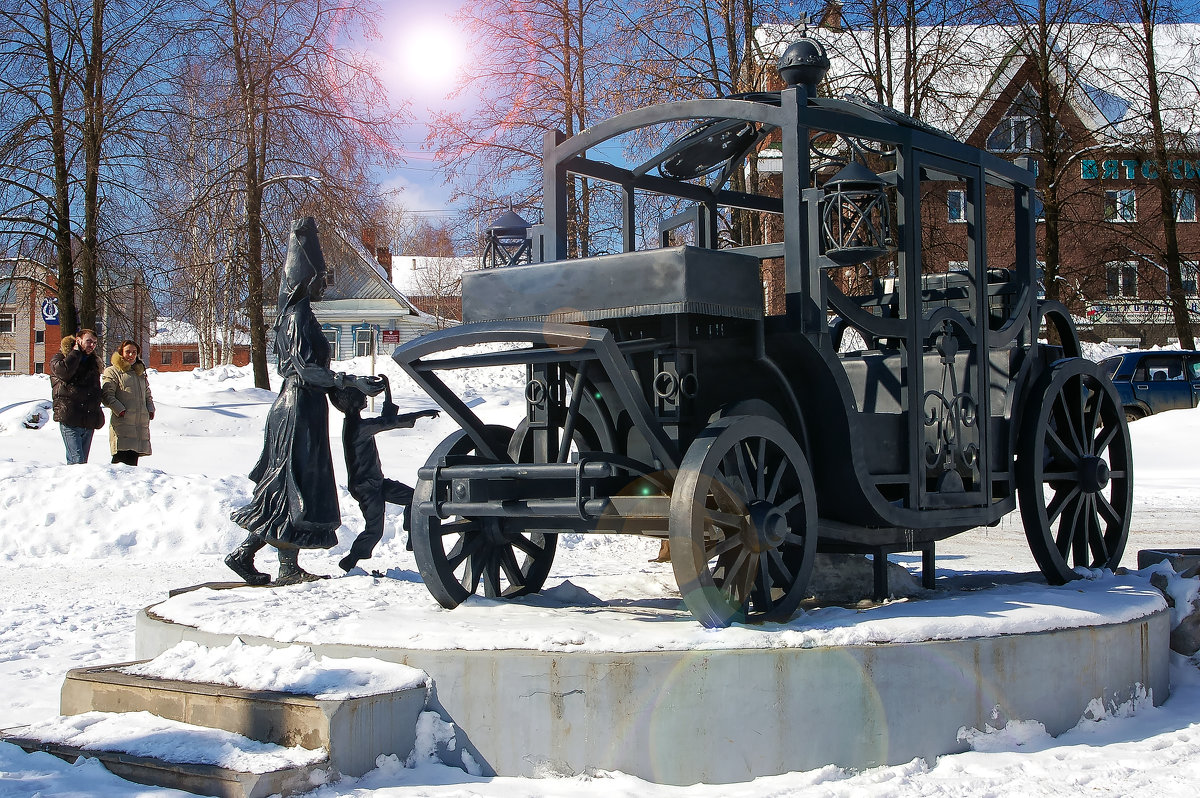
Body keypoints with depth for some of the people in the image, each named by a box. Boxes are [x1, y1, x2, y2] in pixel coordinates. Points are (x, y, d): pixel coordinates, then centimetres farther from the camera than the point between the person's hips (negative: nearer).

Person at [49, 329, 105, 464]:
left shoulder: (93, 362, 22)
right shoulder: (60, 357, 4)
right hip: (70, 418, -6)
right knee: (77, 461, -17)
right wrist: (76, 352, -7)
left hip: (89, 421, 6)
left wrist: (97, 416, 20)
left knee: (82, 461, 7)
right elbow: (64, 372, -21)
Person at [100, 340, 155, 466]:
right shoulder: (112, 372, 3)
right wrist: (120, 410, -17)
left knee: (133, 460, 5)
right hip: (122, 424, -6)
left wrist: (150, 410, 12)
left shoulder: (140, 373, 24)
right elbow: (107, 395, -7)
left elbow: (147, 395, 30)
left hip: (141, 425, 6)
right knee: (122, 460, -17)